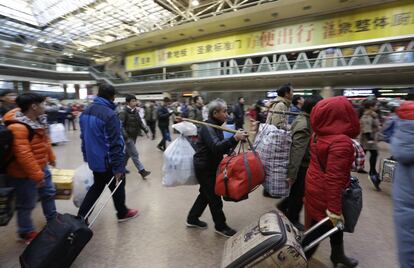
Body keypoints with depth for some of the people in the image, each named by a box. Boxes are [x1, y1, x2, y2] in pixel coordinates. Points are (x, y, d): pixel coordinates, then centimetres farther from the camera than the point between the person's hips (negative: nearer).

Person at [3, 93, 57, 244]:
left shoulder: (38, 120, 2)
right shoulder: (17, 127, -29)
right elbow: (23, 155, -32)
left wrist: (51, 158, 23)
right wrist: (36, 175, -27)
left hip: (41, 167, 9)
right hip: (25, 174, -9)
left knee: (49, 193, 23)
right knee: (26, 204, 9)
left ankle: (53, 220, 44)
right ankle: (26, 233, 31)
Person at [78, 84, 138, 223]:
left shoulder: (86, 112, 5)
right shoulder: (110, 115, -24)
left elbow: (84, 137, 14)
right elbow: (115, 144, -25)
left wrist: (87, 156, 22)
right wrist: (118, 167, -20)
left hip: (94, 159, 8)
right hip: (107, 161, -7)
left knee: (97, 186, 24)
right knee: (117, 187, 14)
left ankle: (81, 217, 26)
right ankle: (122, 213, 34)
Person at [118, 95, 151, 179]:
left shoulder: (136, 111, 7)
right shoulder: (123, 112, -16)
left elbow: (140, 122, 14)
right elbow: (120, 125, -20)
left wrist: (145, 130, 1)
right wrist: (125, 136, -26)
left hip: (134, 136, 8)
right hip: (128, 137, -8)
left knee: (128, 153, 20)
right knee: (135, 154, -5)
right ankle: (142, 171, 0)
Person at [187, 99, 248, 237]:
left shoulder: (216, 126, 8)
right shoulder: (207, 127, -21)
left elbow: (223, 148, 7)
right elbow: (216, 147, -35)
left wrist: (237, 139, -6)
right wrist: (234, 138, -44)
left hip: (210, 166, 10)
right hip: (204, 167, -9)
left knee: (206, 194, 21)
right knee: (214, 197, 4)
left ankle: (192, 219, 38)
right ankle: (221, 226, 25)